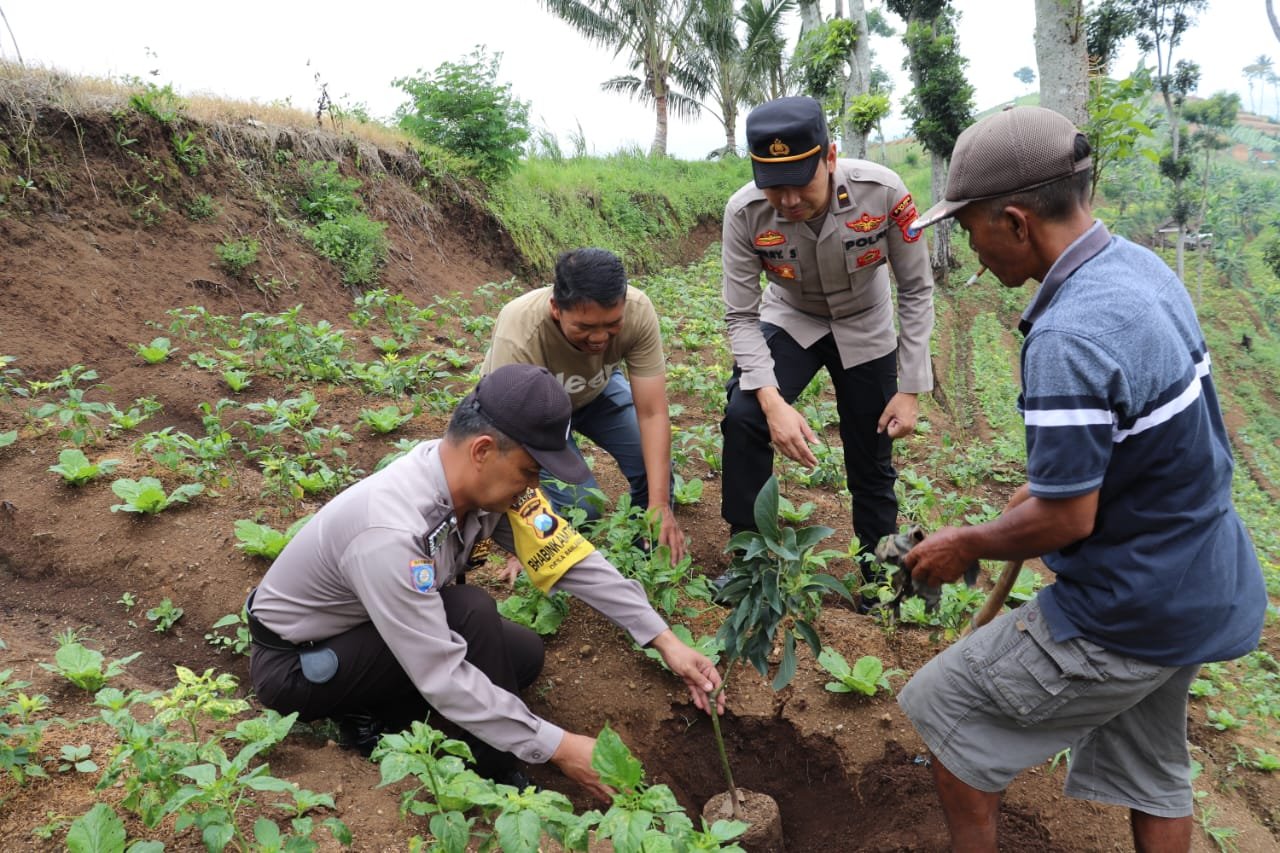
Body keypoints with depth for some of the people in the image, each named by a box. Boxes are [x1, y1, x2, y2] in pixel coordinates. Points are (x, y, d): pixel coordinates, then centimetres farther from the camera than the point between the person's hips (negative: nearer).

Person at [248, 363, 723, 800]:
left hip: (363, 623, 8)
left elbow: (571, 557, -12)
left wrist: (664, 640, -14)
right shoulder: (391, 533, -39)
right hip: (293, 662, -7)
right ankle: (502, 780, -10)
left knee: (524, 656, 2)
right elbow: (442, 677, -36)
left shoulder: (489, 480, -17)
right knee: (470, 613, -28)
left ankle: (372, 716, 2)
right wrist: (557, 747, -30)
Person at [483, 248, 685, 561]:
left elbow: (652, 414, -28)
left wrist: (660, 506, -35)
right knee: (580, 504, -21)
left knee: (656, 463, -16)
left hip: (596, 389, 3)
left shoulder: (638, 311, -32)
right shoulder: (518, 337, -41)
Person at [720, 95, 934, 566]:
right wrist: (772, 401, -35)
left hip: (865, 329, 0)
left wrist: (910, 388, -16)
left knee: (872, 464, 7)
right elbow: (741, 316, -21)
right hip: (790, 321, 0)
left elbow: (916, 290, -17)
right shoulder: (744, 212, -28)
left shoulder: (883, 191, -30)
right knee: (742, 418, -25)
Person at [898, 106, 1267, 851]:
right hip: (1207, 587, 9)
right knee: (1151, 772, 27)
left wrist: (966, 545, -9)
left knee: (946, 710, 8)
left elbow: (1066, 520, -25)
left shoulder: (1070, 338, -31)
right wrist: (1050, 485, 13)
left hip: (1127, 616, -9)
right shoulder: (1142, 267, -1)